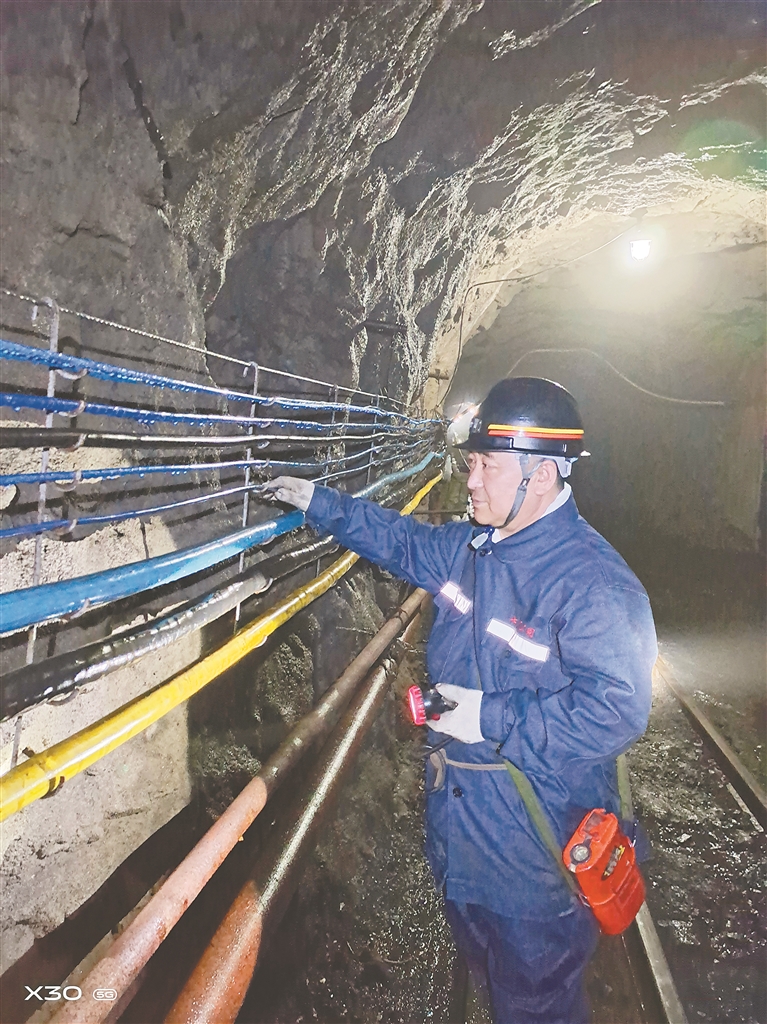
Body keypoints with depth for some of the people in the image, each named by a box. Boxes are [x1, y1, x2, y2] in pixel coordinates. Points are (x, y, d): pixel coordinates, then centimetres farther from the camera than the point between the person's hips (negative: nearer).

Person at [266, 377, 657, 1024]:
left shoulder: (593, 582, -27)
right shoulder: (470, 547, -2)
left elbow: (616, 710, -30)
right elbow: (407, 543, 15)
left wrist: (493, 717, -27)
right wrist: (319, 503, 14)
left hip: (536, 840, -8)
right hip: (457, 816, 8)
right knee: (480, 955, 31)